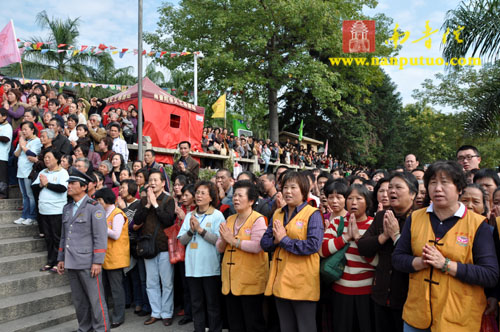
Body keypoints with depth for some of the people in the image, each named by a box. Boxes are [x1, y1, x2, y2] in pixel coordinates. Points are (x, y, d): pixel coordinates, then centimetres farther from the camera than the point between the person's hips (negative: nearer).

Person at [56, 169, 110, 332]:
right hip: (71, 262, 7)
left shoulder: (94, 207, -8)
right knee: (78, 299, 16)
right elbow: (64, 236, 20)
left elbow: (101, 236, -13)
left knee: (95, 298, 1)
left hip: (88, 262, -7)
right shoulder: (67, 208, 14)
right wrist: (61, 258, 16)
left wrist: (97, 262, -17)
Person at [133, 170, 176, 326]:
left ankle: (167, 313, 18)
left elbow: (168, 220, -18)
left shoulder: (168, 200, -5)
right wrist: (148, 205, -10)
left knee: (167, 283, 4)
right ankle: (155, 313, 26)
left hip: (164, 247, -4)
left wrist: (155, 204, -16)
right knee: (151, 283, 12)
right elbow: (137, 221, -1)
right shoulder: (144, 200, 8)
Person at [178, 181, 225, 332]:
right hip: (192, 266, 4)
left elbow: (219, 240, -15)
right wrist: (191, 230, -11)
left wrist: (200, 229, -14)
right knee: (196, 304, 15)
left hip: (211, 267, -4)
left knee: (213, 304, 7)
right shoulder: (189, 215, 8)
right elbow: (182, 240, 6)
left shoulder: (217, 215, -5)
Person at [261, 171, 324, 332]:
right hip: (281, 281, 6)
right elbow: (264, 243, 9)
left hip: (302, 283, -6)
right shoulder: (277, 214, 11)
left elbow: (313, 245, -20)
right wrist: (275, 241, -13)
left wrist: (284, 240, -16)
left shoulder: (313, 214, -7)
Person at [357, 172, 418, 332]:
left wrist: (396, 235, -19)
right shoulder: (381, 216, 5)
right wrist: (384, 235, -12)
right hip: (381, 295, 6)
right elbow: (362, 247, 0)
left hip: (406, 297, -5)